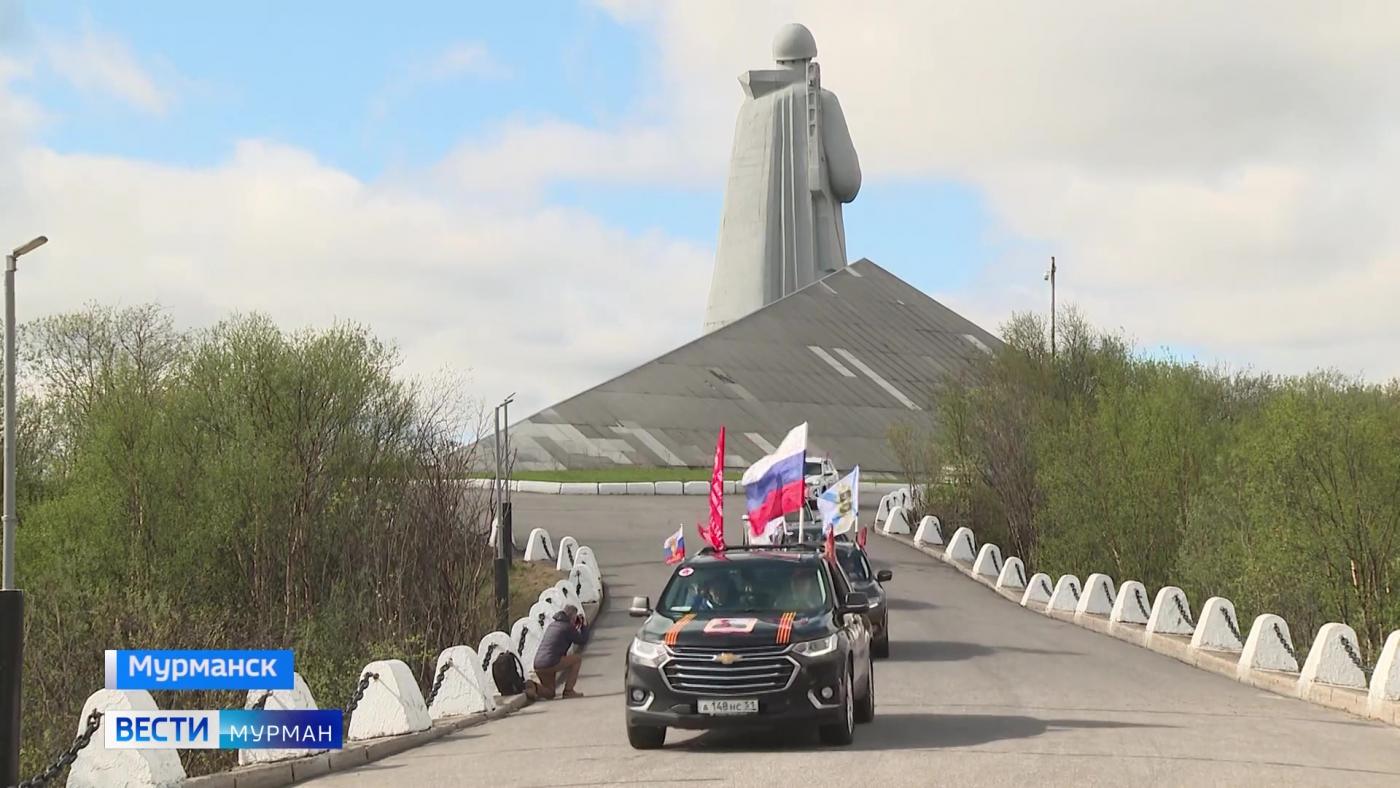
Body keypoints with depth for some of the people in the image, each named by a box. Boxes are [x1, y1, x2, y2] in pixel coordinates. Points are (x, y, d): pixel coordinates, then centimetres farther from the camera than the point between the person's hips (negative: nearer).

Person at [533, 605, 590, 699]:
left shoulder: (552, 624, 21)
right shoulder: (568, 627, -3)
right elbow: (582, 641, 8)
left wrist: (575, 628, 33)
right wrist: (584, 626, 20)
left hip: (538, 665, 8)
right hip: (551, 663, -8)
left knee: (549, 694, 24)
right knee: (578, 658, 13)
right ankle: (568, 691, 9)